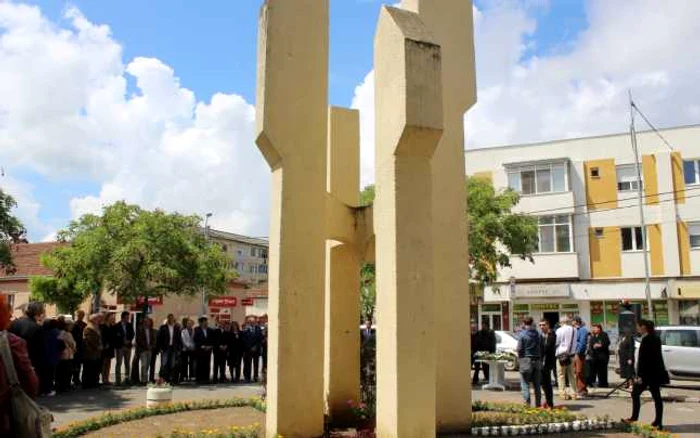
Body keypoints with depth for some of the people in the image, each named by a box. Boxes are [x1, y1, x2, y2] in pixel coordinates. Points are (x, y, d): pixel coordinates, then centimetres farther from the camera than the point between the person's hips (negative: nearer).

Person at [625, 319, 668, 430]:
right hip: (657, 372, 9)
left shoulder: (646, 339, -17)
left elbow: (643, 358, -19)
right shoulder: (656, 338, 10)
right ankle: (658, 422, 11)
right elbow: (657, 356, 16)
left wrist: (639, 375, -18)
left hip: (647, 373, -9)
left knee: (635, 393, 3)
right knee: (656, 396, 8)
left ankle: (634, 418, 6)